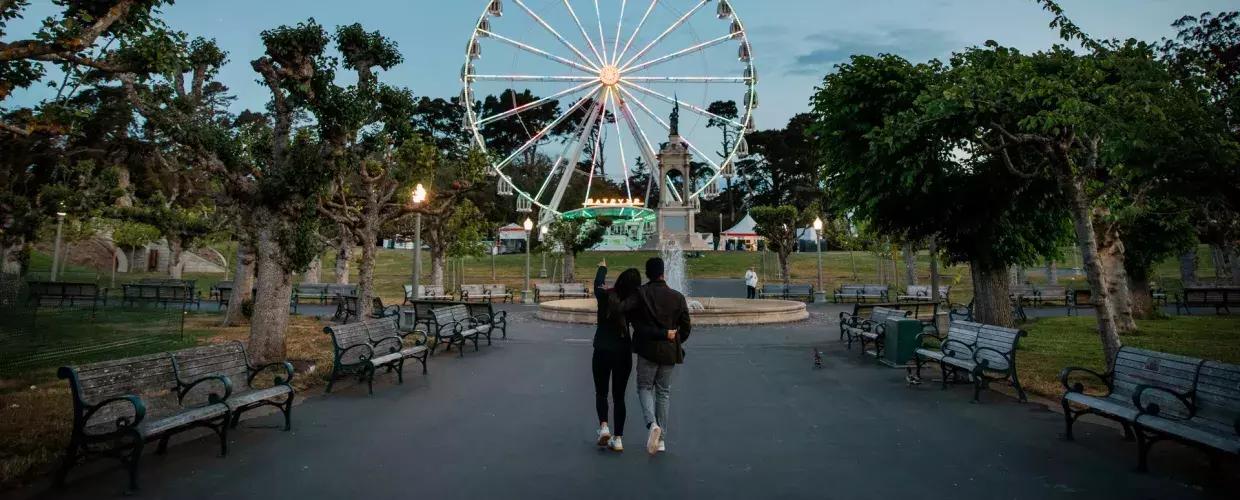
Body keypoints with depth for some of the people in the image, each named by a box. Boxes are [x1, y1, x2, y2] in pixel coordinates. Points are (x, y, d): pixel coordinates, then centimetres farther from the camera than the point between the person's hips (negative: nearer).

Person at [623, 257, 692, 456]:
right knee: (664, 392, 14)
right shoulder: (678, 297, -1)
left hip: (647, 350, -2)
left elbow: (624, 310, -20)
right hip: (670, 352, 3)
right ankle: (661, 439, 16)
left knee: (644, 387, 11)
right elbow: (685, 327, 4)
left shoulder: (641, 293, -8)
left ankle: (652, 424, -16)